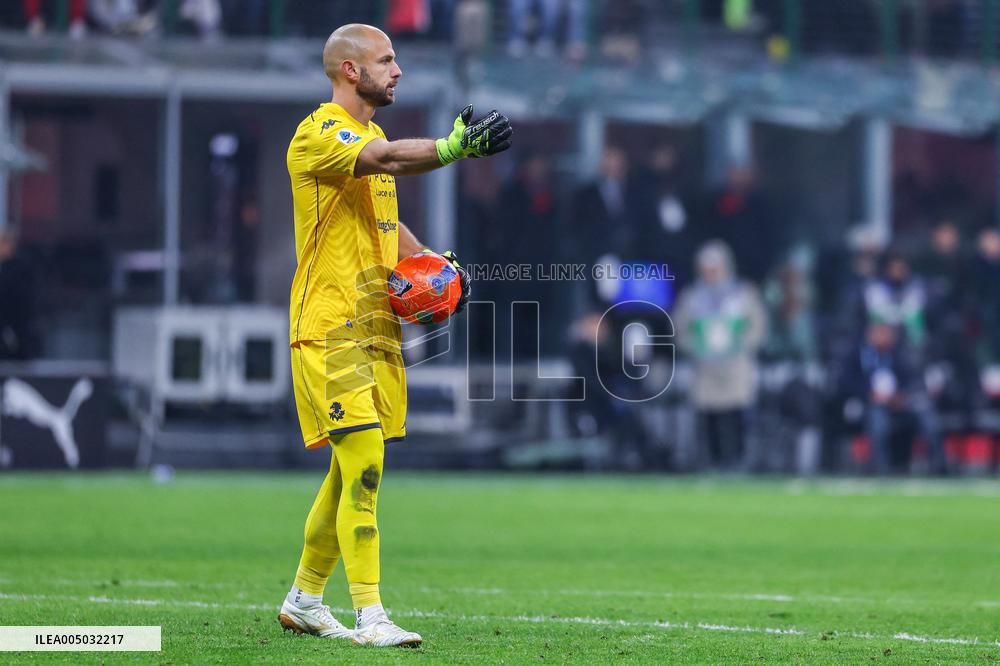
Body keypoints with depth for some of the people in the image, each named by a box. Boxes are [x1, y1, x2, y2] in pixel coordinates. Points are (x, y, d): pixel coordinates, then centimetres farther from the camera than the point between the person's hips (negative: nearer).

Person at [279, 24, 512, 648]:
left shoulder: (370, 134, 18)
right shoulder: (319, 134, -12)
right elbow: (386, 161, -32)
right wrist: (453, 148, -48)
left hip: (376, 330, 9)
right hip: (329, 331, -9)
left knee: (350, 473, 14)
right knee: (364, 470, -14)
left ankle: (304, 598, 27)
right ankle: (369, 616, -14)